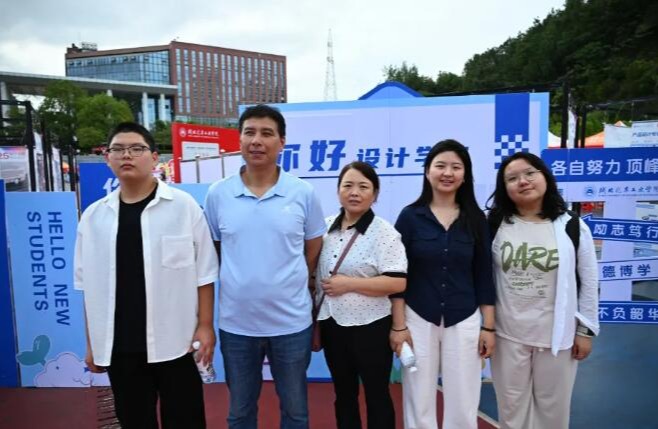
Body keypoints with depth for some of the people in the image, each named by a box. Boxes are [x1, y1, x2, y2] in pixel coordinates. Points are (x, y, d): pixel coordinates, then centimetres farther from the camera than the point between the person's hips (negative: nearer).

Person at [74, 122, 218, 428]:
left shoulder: (184, 206, -7)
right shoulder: (93, 216, 4)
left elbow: (203, 273, -4)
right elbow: (90, 285, 9)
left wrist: (205, 326, -6)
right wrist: (91, 342, 11)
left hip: (175, 341, -3)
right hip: (118, 345, 4)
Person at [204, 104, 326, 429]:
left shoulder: (303, 193, -7)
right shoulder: (217, 194, -4)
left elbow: (313, 251, 3)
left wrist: (287, 282, 0)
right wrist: (240, 281, 1)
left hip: (291, 322, -1)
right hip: (236, 322, 1)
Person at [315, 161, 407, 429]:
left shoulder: (384, 233, -14)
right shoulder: (325, 227, 4)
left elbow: (398, 283, -20)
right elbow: (314, 271, 15)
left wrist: (348, 284, -21)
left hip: (370, 326, -5)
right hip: (332, 324, 6)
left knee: (376, 394, 11)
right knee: (344, 394, 19)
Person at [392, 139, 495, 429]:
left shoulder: (476, 219, 2)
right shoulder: (410, 216, -4)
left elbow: (483, 275, 4)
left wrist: (488, 326, 3)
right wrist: (398, 325, -6)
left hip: (463, 322, 2)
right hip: (418, 320, -1)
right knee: (419, 405, 9)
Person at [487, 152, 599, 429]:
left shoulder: (572, 227, -6)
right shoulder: (495, 226, -4)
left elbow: (589, 283, 0)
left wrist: (585, 330, 0)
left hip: (557, 334, 0)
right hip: (508, 334, 1)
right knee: (512, 406, 16)